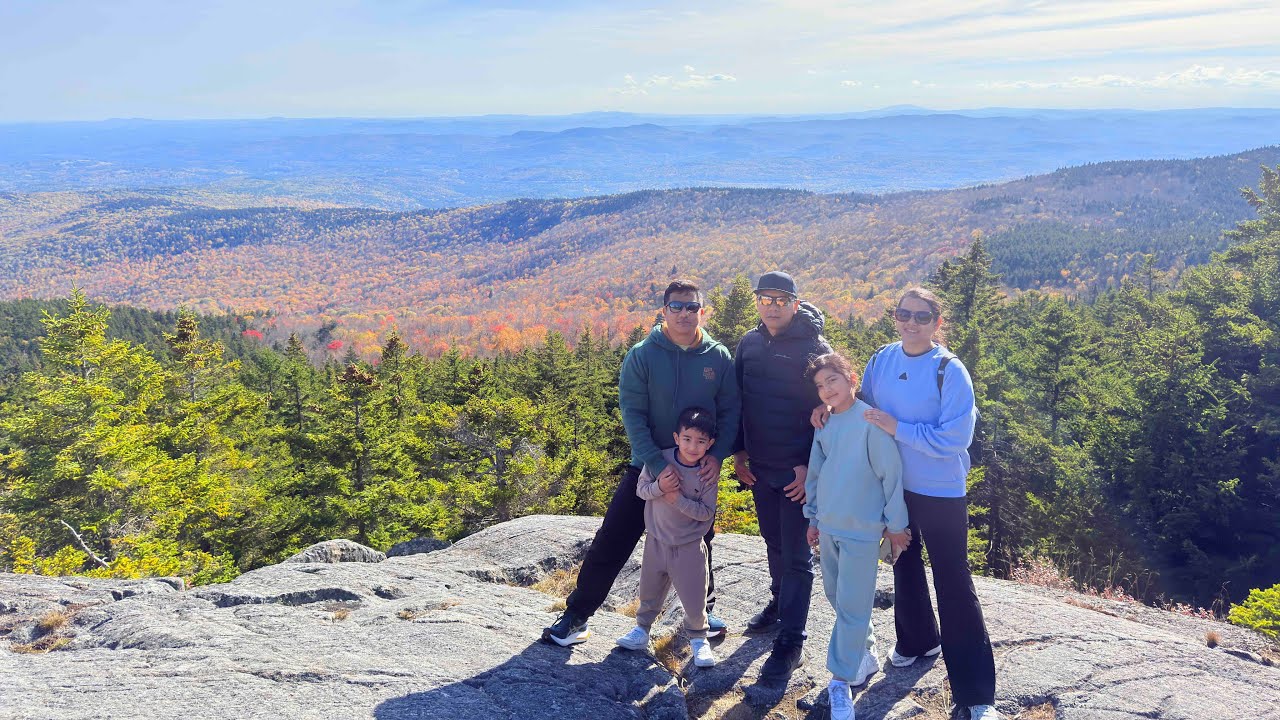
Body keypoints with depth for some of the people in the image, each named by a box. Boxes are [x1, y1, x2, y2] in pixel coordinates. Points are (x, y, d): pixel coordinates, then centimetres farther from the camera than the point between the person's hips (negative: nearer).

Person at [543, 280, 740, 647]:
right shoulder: (642, 355, -10)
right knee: (610, 543, -2)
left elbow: (730, 411, -1)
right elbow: (633, 414, -15)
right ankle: (577, 616, 11)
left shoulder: (719, 357, -4)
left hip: (699, 471, 2)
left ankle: (705, 610, 41)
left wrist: (718, 454, -18)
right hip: (648, 467, -2)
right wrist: (657, 464, -24)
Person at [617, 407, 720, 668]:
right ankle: (642, 629, 39)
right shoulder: (660, 459, -12)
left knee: (694, 597, 2)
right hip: (656, 541, 2)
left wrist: (678, 499, -24)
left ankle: (698, 637, 26)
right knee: (649, 590, 18)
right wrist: (659, 486, -25)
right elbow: (641, 488, -6)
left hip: (689, 546, -2)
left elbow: (706, 512, -14)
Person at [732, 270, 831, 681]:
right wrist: (739, 451, 9)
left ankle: (791, 641, 7)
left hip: (798, 471, -5)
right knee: (773, 543, 21)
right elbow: (737, 400, 13)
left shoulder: (814, 348, -12)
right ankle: (780, 603, 41)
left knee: (795, 555, 0)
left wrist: (811, 465, -15)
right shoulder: (749, 344, 4)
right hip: (759, 467, 5)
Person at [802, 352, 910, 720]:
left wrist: (895, 524, -7)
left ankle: (841, 680, 7)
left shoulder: (871, 421, -15)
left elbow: (891, 475, -11)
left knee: (852, 606, -2)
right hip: (828, 527, 7)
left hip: (861, 530, -7)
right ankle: (865, 653, 36)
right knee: (836, 597, 17)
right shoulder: (824, 424, 4)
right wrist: (813, 517, 17)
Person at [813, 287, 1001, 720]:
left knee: (953, 583, -1)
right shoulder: (881, 360, -1)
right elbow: (864, 409, 11)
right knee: (904, 563, 23)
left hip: (941, 492, -5)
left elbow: (955, 439, -22)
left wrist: (897, 428, -23)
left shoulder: (950, 371, -17)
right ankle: (917, 639, 48)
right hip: (893, 485, 6)